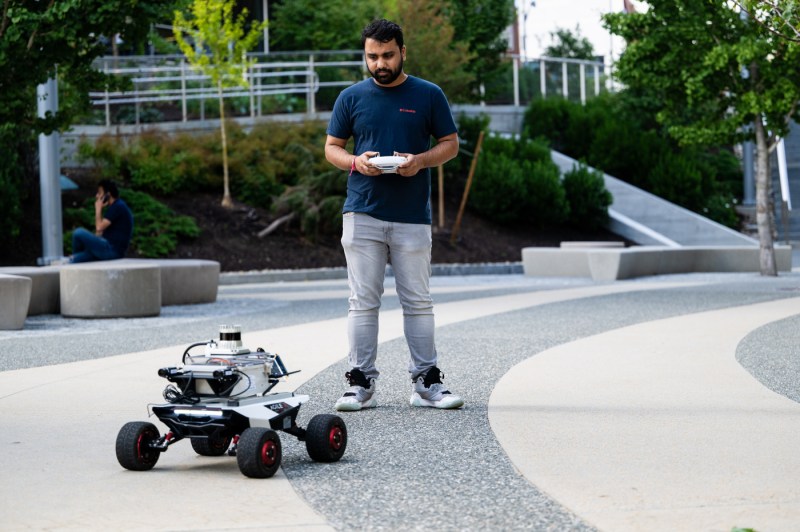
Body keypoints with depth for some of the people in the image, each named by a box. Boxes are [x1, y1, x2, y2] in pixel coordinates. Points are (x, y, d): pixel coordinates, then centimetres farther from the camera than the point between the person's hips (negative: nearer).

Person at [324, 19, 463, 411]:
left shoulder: (428, 96, 5)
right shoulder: (352, 98, 7)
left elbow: (450, 143, 9)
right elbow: (332, 148, 12)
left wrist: (421, 160, -11)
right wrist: (356, 162, -10)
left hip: (413, 217, 0)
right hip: (363, 213, 0)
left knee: (418, 301, 3)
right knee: (363, 301, 0)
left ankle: (426, 382, 9)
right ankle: (361, 383, 3)